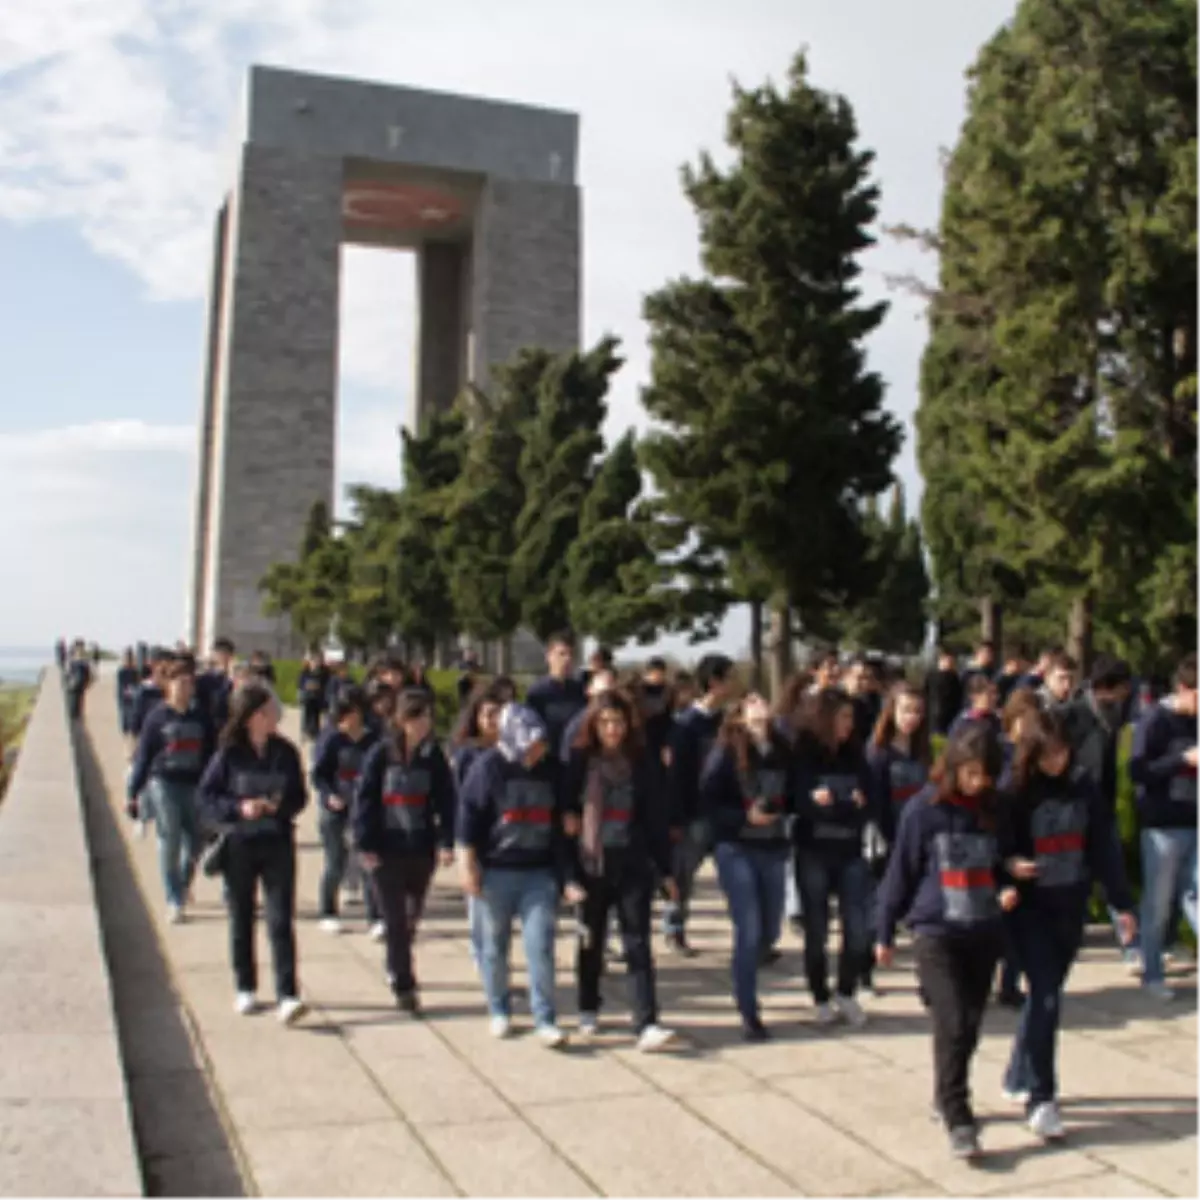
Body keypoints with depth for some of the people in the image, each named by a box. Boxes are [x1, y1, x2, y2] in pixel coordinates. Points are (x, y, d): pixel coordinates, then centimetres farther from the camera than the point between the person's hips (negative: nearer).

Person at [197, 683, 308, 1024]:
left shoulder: (286, 753, -1)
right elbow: (206, 797, -4)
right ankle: (246, 989, 28)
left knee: (281, 920, -6)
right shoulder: (229, 754, -6)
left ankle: (287, 996, -7)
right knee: (241, 919, 12)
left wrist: (282, 805, -15)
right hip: (238, 845, 0)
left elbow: (299, 797, 6)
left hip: (278, 844, 0)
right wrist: (239, 808, -19)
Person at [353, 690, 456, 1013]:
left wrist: (446, 843, -11)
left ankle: (397, 969, 40)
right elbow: (364, 800, -5)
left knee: (412, 917, 16)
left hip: (422, 849, 3)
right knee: (396, 920, -3)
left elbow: (446, 801, -2)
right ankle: (403, 986, 6)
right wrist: (365, 845, -9)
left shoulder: (434, 757, -1)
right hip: (386, 850, -3)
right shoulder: (381, 755, -7)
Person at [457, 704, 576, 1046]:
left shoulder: (552, 767, 1)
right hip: (496, 872, -2)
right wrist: (468, 864, -9)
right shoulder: (488, 766, -10)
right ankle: (499, 1011, 30)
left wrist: (566, 873, 10)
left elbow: (562, 821, 9)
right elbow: (468, 814, -7)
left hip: (540, 873, 2)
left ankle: (545, 1020, 4)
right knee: (495, 946, 11)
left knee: (540, 946, -4)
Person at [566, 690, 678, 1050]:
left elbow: (653, 818, 4)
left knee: (638, 944, -4)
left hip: (633, 865, 0)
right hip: (591, 865, 0)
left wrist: (665, 869, 4)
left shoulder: (640, 763, 2)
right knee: (591, 941, 15)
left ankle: (646, 1025, -7)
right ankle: (588, 1010, 35)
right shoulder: (579, 763, -3)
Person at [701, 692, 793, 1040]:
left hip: (773, 849, 4)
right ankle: (748, 1013, 6)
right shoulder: (726, 752, -8)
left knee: (770, 931, 11)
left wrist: (782, 809, -10)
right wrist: (746, 816, -20)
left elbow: (792, 796, 11)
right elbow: (708, 803, -8)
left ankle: (744, 980, 41)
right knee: (749, 930, -7)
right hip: (736, 848, -4)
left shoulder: (782, 750, 3)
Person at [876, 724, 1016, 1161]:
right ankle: (958, 1119, -6)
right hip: (935, 931, -4)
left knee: (970, 1025, 11)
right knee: (952, 1023, -12)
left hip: (984, 932, 4)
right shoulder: (924, 809, -7)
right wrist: (885, 933, 2)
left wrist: (1007, 888, 0)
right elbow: (901, 871, -2)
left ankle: (946, 1096, 32)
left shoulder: (991, 810, 4)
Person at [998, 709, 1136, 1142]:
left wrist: (1122, 903, 5)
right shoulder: (1013, 793, -10)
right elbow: (996, 848, -6)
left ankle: (1018, 1078, 30)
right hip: (1030, 907, -4)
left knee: (1046, 994, 12)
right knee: (1046, 997, -11)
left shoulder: (1082, 788, 1)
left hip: (1070, 907, 4)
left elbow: (1103, 846, 5)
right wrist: (1009, 864, -28)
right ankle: (1040, 1099, -4)